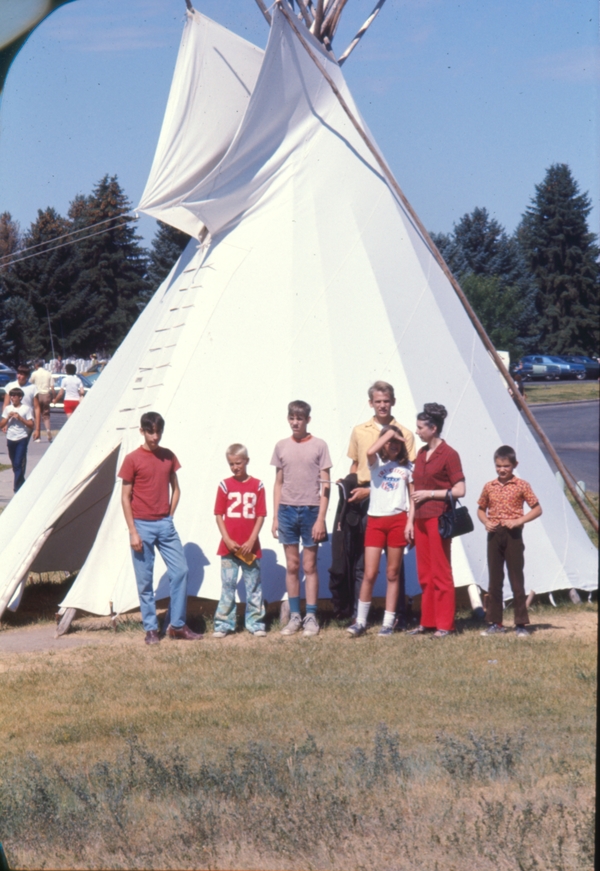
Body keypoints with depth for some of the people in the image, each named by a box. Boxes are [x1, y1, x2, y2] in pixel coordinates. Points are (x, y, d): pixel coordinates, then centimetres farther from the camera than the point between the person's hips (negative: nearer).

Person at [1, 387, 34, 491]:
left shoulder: (26, 409, -3)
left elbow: (31, 425, -5)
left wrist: (20, 418, -15)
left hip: (22, 438, -5)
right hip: (10, 438, 5)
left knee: (18, 463, -12)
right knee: (14, 463, 12)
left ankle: (17, 487, -13)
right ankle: (21, 482, 28)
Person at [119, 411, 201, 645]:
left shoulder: (168, 456, 7)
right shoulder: (132, 459, -5)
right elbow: (125, 497, -5)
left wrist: (170, 516, 4)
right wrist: (133, 531, -10)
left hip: (165, 524, 4)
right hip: (143, 526, -4)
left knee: (180, 571, -1)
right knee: (145, 580, 1)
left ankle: (177, 625, 9)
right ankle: (151, 629, 10)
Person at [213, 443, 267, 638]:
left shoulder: (257, 486, 1)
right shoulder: (225, 485, 1)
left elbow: (261, 516, 0)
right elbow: (219, 515, 1)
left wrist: (251, 541, -9)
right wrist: (227, 540, -9)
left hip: (250, 547, 0)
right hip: (229, 546, 0)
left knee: (253, 586, 6)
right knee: (227, 586, 3)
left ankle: (255, 623, 13)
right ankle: (224, 624, 7)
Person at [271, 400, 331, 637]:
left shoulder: (319, 446, -1)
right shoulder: (281, 446, 8)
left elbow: (325, 486, -2)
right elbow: (278, 483, 12)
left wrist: (321, 519, -9)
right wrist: (275, 517, 6)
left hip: (310, 510, -3)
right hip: (287, 510, 3)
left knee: (309, 566, 2)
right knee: (292, 566, 6)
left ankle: (311, 617, 6)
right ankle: (294, 616, 11)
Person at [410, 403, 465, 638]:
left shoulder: (448, 455, -9)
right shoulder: (421, 454, 14)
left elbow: (459, 490, -12)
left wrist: (429, 494, -14)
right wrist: (411, 520, 14)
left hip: (439, 519, -8)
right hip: (421, 519, 8)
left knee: (441, 573, -4)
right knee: (425, 573, 10)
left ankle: (445, 625, 0)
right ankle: (427, 621, 16)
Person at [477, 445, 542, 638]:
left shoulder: (521, 486, -3)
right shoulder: (489, 487, 7)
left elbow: (537, 509, -2)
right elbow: (481, 509, 18)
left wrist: (518, 521, -14)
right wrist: (486, 522, -3)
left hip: (513, 536, -4)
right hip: (494, 536, 4)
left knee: (517, 580, -2)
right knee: (494, 581, 6)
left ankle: (521, 624, 3)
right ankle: (495, 623, 12)